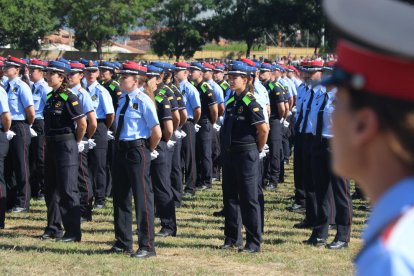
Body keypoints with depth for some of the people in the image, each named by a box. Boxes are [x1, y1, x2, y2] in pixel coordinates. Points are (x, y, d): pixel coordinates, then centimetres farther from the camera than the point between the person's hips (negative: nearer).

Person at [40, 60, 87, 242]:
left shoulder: (69, 98, -14)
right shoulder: (50, 97, 10)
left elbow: (82, 123, -16)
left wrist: (77, 142, -4)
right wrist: (48, 143, 14)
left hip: (66, 146, -8)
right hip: (51, 145, 8)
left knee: (67, 190, -6)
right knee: (51, 189, 13)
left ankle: (73, 232, -1)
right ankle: (53, 228, 23)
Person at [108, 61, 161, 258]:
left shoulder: (143, 100, -13)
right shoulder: (122, 99, 9)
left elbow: (156, 132, -14)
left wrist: (149, 151, -2)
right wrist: (119, 145, 15)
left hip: (137, 150, -8)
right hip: (121, 149, 8)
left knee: (142, 198, -3)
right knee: (120, 197, 14)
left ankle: (147, 246, 3)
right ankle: (123, 243, 24)